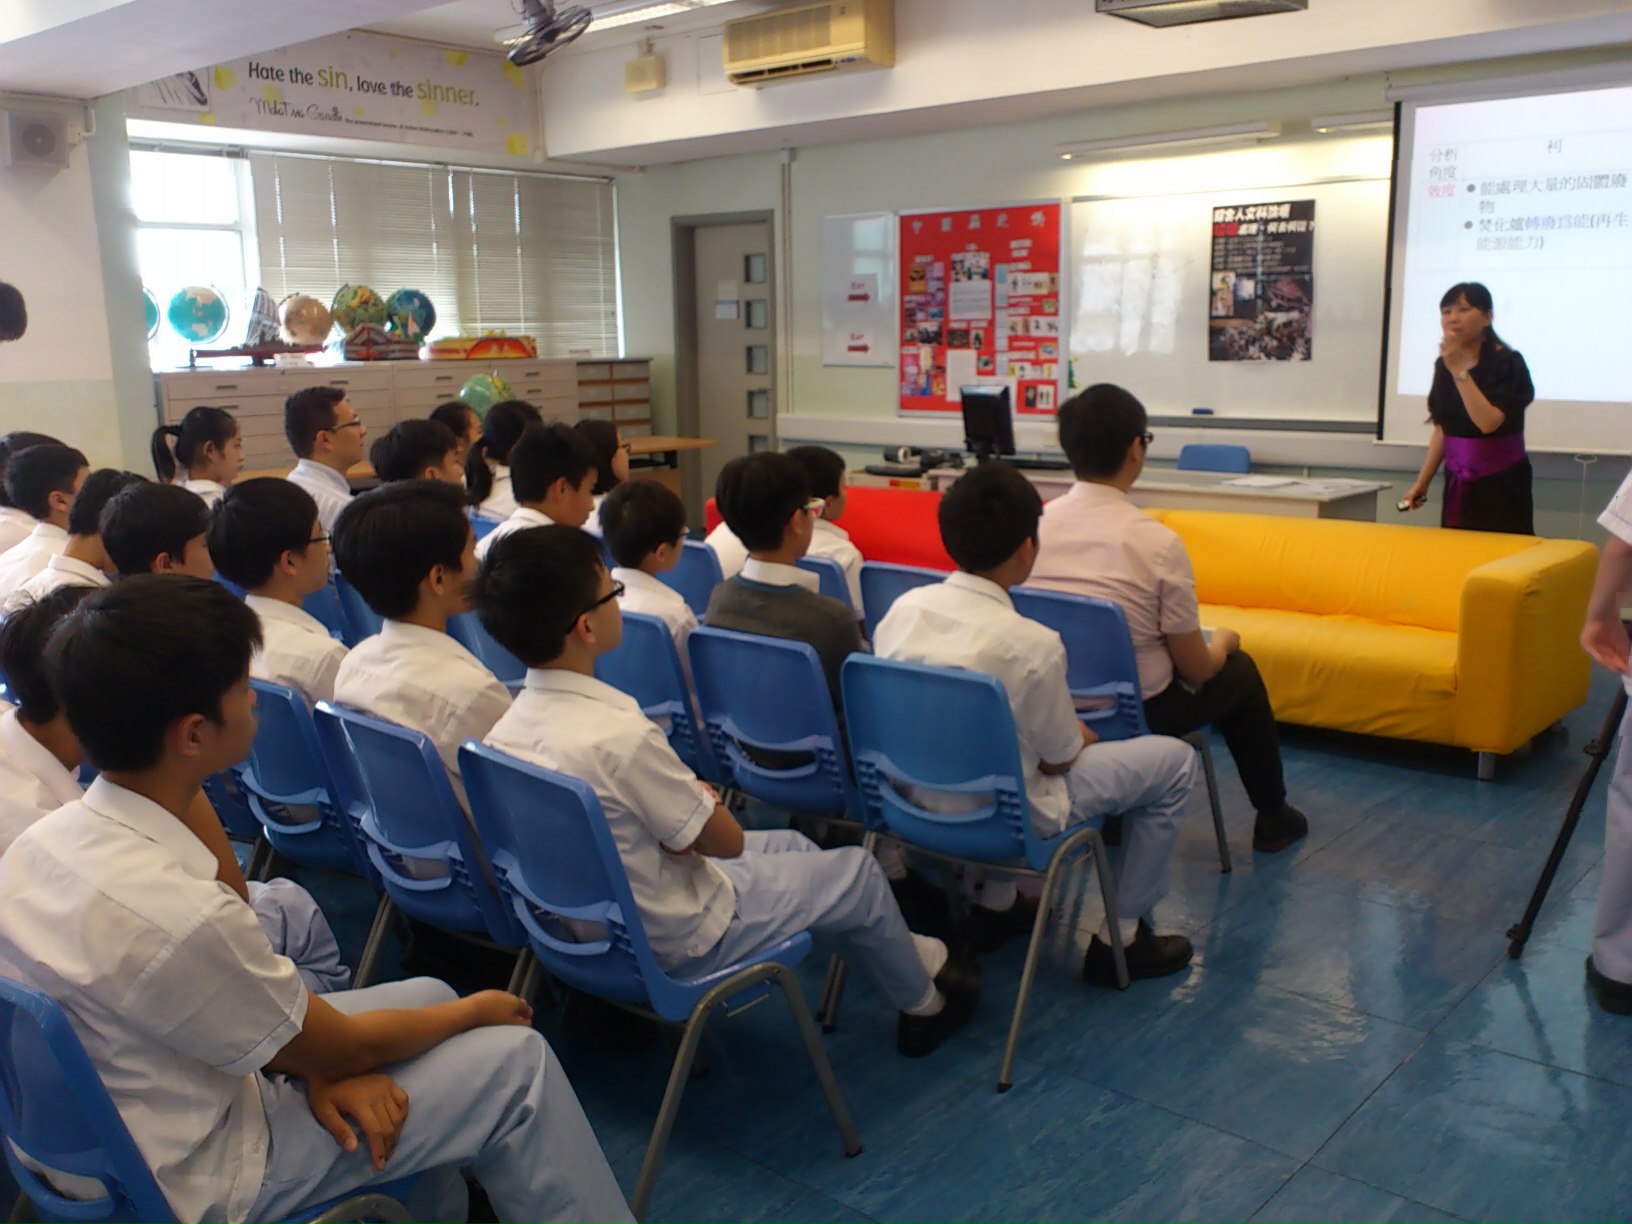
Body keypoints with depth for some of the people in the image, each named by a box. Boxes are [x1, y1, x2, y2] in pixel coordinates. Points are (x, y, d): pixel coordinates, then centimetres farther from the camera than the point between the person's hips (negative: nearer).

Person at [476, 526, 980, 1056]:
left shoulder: (507, 729, -9)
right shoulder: (619, 738, -35)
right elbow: (726, 840, -20)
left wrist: (688, 796, -4)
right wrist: (703, 797, -3)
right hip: (676, 941, -8)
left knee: (792, 847, 25)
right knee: (857, 870, 11)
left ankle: (896, 952, 44)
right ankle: (924, 1002, 37)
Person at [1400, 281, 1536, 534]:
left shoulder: (1507, 363, -13)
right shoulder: (1444, 365, 6)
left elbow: (1488, 422, -27)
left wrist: (1459, 370, -27)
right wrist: (1422, 482, 12)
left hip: (1500, 486, -6)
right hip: (1457, 485, 6)